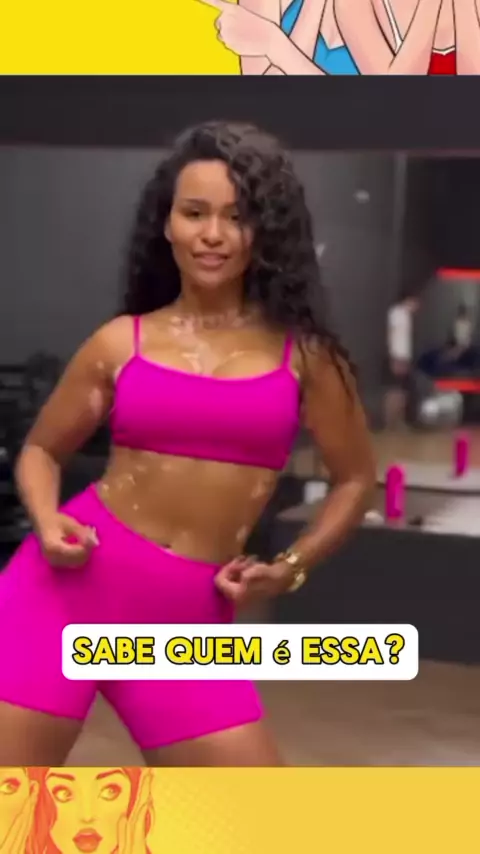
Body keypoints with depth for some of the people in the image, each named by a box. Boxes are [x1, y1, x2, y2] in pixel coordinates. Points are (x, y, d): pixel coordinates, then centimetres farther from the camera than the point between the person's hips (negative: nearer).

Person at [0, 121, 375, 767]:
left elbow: (355, 478, 14)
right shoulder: (120, 343, 3)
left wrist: (290, 569, 1)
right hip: (73, 585, -1)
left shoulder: (302, 353, 3)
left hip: (187, 621, 1)